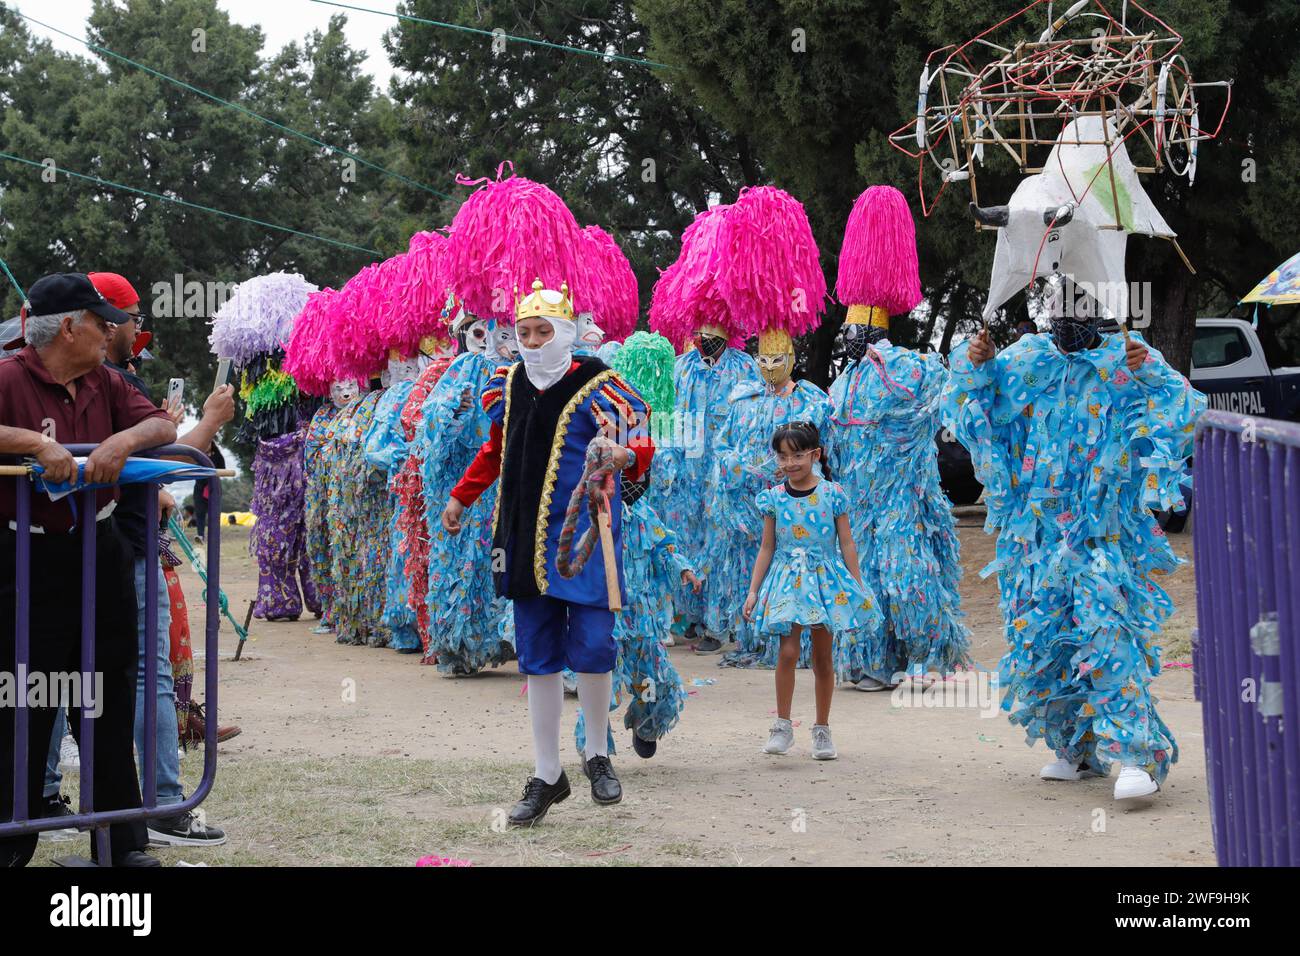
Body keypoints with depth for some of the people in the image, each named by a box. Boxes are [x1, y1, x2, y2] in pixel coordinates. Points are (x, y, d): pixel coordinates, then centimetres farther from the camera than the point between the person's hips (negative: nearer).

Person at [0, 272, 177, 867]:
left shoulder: (103, 383, 9)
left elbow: (163, 426, 4)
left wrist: (126, 438, -15)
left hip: (100, 551, 7)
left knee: (110, 702, 12)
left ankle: (123, 843, 21)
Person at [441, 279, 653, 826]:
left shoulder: (596, 385, -7)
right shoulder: (509, 385, 10)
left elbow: (642, 442, -10)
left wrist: (625, 458, -32)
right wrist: (461, 496, 33)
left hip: (585, 535, -5)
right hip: (526, 536, 5)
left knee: (592, 647, -9)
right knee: (536, 657, 7)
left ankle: (598, 755, 16)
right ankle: (546, 776, 15)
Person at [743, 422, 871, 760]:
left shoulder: (832, 494, -2)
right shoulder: (774, 498, 1)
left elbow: (846, 544, 3)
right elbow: (767, 548, 7)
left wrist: (858, 586, 2)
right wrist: (753, 591, 6)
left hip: (825, 579, 0)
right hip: (787, 580, 0)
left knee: (823, 656, 7)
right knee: (788, 652, -12)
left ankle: (822, 729, 17)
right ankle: (783, 726, -2)